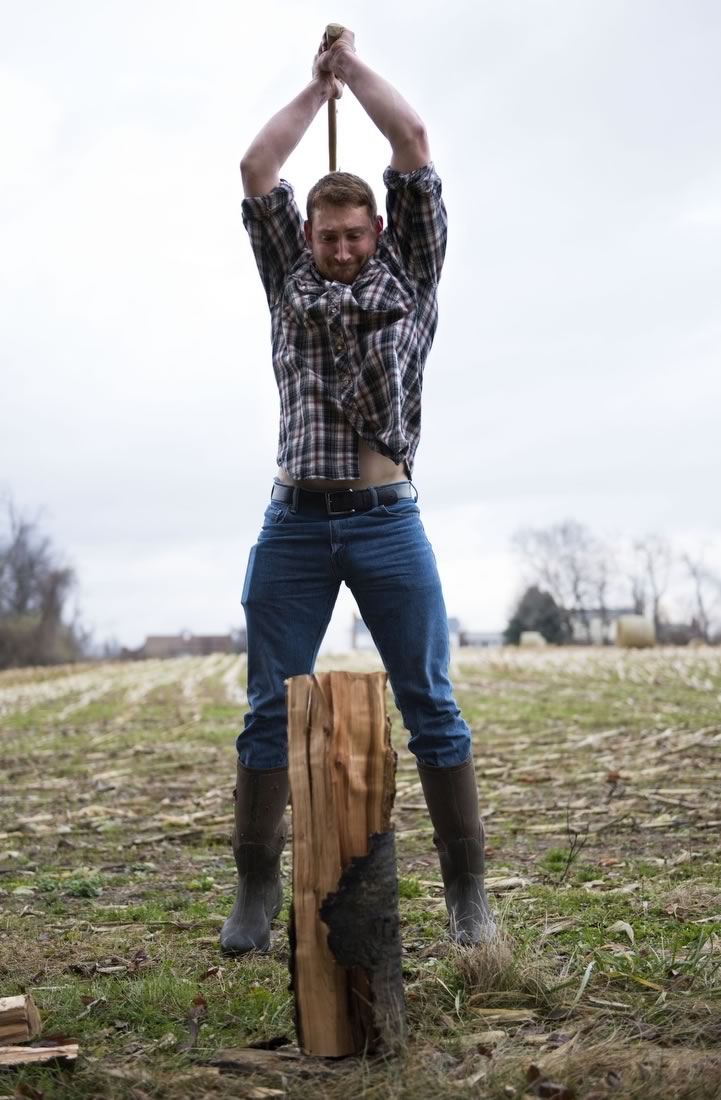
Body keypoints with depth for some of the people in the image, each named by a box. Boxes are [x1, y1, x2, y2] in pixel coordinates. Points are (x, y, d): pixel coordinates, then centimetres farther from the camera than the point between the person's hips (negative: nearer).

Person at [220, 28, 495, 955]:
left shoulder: (407, 277, 15)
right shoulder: (289, 282, 20)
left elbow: (413, 146, 11)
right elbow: (255, 172, 15)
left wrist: (354, 64, 23)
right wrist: (316, 86, 24)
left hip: (387, 521, -1)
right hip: (293, 523, 2)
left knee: (430, 705, -1)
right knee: (271, 708, 1)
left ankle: (466, 888, 6)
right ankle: (257, 890, 8)